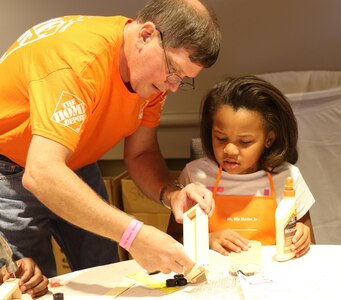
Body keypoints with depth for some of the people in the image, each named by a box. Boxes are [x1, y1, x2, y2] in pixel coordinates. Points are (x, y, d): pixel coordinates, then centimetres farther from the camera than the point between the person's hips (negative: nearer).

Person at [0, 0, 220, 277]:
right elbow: (41, 174, -44)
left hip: (73, 166, 7)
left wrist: (171, 193, -26)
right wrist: (134, 234, -48)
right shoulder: (79, 57, -36)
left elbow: (140, 153, -5)